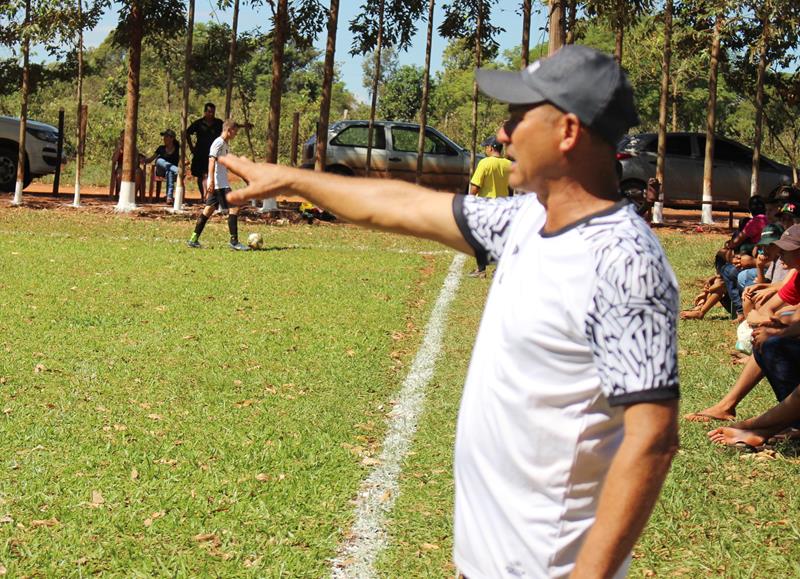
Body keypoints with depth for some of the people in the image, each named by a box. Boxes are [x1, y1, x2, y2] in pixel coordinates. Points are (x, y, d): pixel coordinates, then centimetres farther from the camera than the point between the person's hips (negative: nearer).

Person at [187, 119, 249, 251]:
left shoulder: (224, 144, 19)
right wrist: (211, 181, -28)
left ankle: (194, 239, 11)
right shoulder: (219, 142, -11)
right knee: (234, 208, -11)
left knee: (209, 209, 10)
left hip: (221, 184, 10)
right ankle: (234, 242, -10)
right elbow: (212, 161, -20)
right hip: (220, 184, -10)